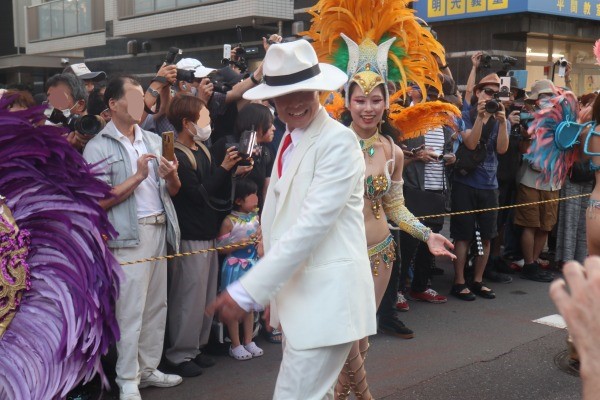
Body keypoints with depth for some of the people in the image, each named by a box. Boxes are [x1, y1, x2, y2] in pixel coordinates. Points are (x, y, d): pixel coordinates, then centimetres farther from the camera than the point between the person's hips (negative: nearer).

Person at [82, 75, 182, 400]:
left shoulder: (153, 140, 12)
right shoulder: (98, 147, -6)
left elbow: (173, 190, 14)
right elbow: (99, 201, -13)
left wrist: (171, 177, -8)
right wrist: (137, 176, -17)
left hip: (159, 230, 6)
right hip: (129, 236, -6)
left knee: (156, 305, 12)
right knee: (130, 310, -2)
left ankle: (148, 368, 26)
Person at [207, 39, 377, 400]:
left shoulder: (338, 141, -15)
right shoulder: (290, 141, 14)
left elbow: (312, 223, -23)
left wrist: (249, 290, -24)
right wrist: (272, 290, 10)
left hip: (327, 296, -9)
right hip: (296, 290, 9)